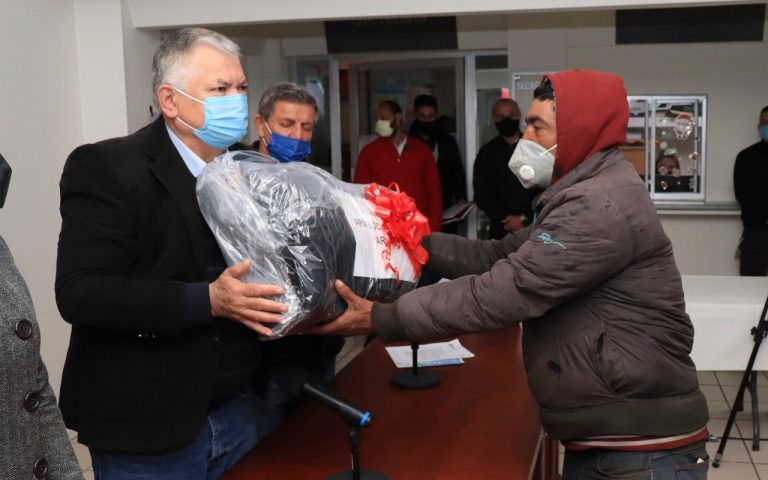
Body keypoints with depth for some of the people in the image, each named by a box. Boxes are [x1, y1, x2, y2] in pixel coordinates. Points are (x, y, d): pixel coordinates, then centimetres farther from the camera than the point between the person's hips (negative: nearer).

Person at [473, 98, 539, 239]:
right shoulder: (486, 152, 8)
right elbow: (481, 194, 4)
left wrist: (524, 218, -8)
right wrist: (505, 218, -7)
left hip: (533, 226, 0)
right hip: (501, 228, 1)